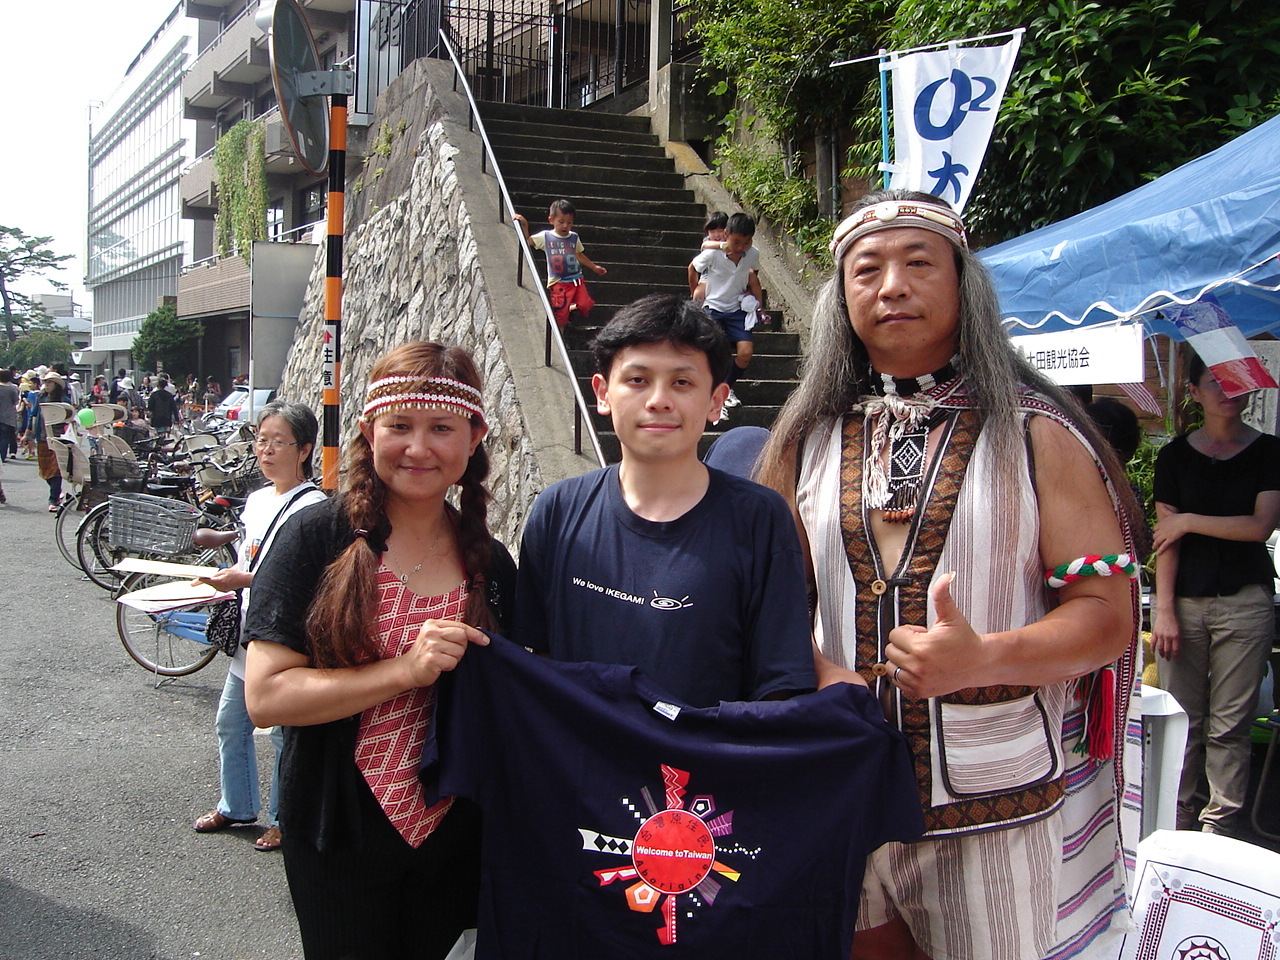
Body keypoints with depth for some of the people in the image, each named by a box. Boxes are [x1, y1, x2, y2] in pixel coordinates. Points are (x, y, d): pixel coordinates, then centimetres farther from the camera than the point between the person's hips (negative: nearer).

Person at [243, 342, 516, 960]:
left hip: (454, 837, 4)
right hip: (340, 839, -3)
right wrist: (405, 670, -25)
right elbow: (265, 695, -18)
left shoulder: (491, 563, 1)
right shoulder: (318, 537, -12)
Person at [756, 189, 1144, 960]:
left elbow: (1109, 613, -7)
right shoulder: (807, 440, 7)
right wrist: (820, 679, -12)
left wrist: (983, 659, -24)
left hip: (1003, 810, -2)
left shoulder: (1034, 432, -2)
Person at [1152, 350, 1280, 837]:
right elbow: (1166, 538, 1)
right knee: (1182, 718, 2)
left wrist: (1188, 521, -6)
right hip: (1184, 597, 1)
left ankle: (1220, 824, 8)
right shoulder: (1175, 455, 7)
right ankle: (1179, 820, 13)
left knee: (1229, 724, 0)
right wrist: (1164, 610, -6)